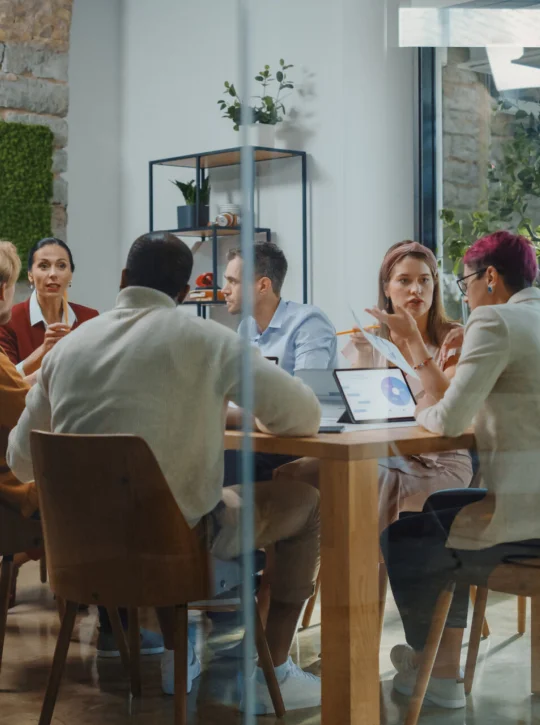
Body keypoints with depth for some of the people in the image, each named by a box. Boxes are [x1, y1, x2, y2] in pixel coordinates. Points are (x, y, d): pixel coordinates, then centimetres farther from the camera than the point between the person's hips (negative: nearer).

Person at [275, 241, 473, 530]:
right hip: (382, 457, 4)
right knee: (289, 475, -19)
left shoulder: (453, 339, 0)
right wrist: (362, 357, -9)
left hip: (439, 464, -4)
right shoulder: (373, 341, 11)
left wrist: (413, 338, -18)